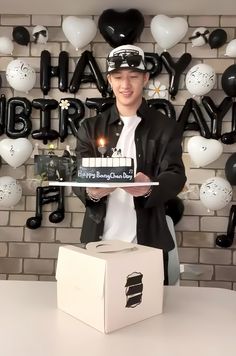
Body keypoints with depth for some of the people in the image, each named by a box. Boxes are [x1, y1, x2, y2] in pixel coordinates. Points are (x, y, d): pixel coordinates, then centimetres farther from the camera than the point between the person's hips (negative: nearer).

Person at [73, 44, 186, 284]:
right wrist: (90, 191, -24)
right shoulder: (91, 127, 5)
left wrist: (150, 187, -31)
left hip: (148, 239, -1)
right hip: (100, 238, 2)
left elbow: (176, 176, -8)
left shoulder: (165, 127, 0)